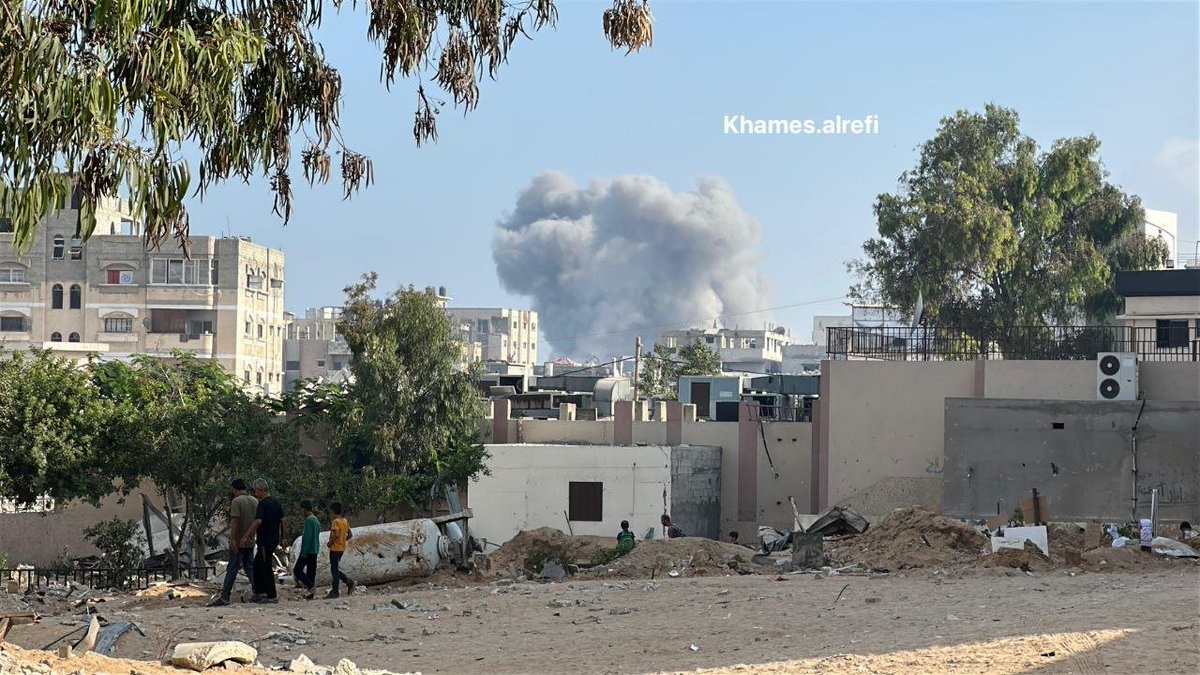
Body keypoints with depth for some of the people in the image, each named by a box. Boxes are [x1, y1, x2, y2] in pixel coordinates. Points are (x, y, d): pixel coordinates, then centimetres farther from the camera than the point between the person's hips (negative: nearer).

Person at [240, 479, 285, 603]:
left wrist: (246, 536, -25)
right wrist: (282, 536, 25)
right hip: (274, 539, 9)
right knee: (257, 564, 17)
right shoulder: (276, 502, 11)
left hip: (266, 540, -9)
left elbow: (258, 521, -27)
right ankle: (259, 593, 18)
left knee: (266, 567, -3)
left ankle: (272, 596, -1)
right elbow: (282, 520, 16)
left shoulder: (263, 504, -16)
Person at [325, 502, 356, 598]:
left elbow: (337, 534, -28)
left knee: (334, 570, -2)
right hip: (342, 548, 8)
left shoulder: (336, 521, -15)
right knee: (335, 569, 17)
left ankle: (334, 592, 2)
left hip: (335, 548, -8)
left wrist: (330, 542, -14)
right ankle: (349, 582, 7)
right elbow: (350, 535, 14)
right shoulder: (345, 521, 10)